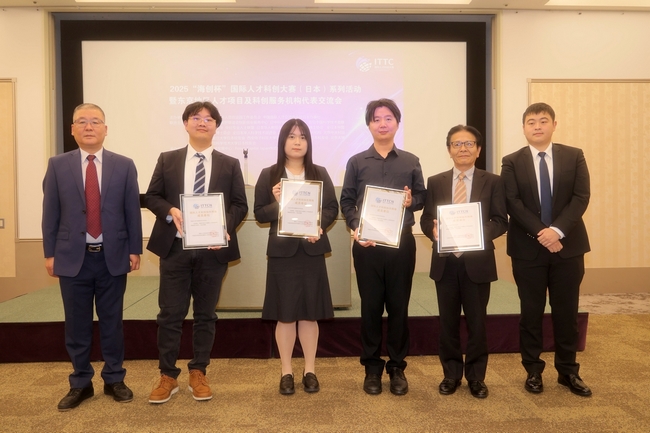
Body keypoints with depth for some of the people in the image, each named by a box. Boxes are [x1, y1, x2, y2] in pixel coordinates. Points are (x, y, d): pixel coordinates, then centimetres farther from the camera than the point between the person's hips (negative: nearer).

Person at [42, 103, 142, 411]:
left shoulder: (124, 166, 2)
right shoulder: (58, 166, 4)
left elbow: (132, 211, 2)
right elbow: (50, 213, 3)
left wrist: (135, 250, -2)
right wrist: (50, 253, 0)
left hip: (113, 257, 0)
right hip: (73, 257, 1)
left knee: (112, 322, 10)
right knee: (77, 325, 10)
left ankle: (114, 380, 25)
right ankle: (81, 383, 25)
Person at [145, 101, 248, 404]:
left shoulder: (229, 164, 7)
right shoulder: (167, 159, 8)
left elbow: (240, 205, 3)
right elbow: (152, 197, 6)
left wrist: (225, 227, -16)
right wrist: (170, 211, -15)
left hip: (212, 248, 0)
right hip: (175, 247, 0)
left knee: (205, 314, 9)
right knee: (170, 314, 4)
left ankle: (198, 373, 24)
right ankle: (168, 376, 19)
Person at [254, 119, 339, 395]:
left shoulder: (320, 173, 6)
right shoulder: (269, 175, 2)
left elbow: (332, 208, 5)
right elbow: (259, 213, 1)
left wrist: (319, 225, -13)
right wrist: (277, 204, -18)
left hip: (311, 250, 1)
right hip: (282, 251, -1)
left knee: (310, 313, 8)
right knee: (285, 314, 5)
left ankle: (310, 370, 22)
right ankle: (286, 372, 19)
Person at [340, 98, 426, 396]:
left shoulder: (411, 162, 8)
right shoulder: (357, 162, 5)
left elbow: (423, 197, 11)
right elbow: (346, 201, 4)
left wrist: (412, 201, -12)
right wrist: (355, 228, -12)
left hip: (402, 242, 1)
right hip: (367, 244, -1)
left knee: (399, 306, 7)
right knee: (371, 306, 7)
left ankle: (397, 367, 22)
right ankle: (372, 368, 21)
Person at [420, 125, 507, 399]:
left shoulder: (492, 182, 3)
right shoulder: (435, 182, 8)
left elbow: (501, 222, -2)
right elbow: (425, 220, 5)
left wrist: (478, 232, -21)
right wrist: (434, 230, -17)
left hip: (477, 262, -1)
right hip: (445, 262, 2)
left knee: (476, 322, 8)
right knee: (448, 322, 10)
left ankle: (476, 377, 25)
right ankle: (451, 374, 26)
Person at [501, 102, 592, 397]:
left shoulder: (574, 156, 5)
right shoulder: (512, 162, 1)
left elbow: (581, 197, -5)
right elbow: (513, 203, -7)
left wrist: (558, 230, -18)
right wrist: (540, 233, -17)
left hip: (568, 246, 1)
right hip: (528, 248, -1)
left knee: (566, 312, 9)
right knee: (531, 312, 7)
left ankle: (568, 371, 24)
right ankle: (533, 371, 21)